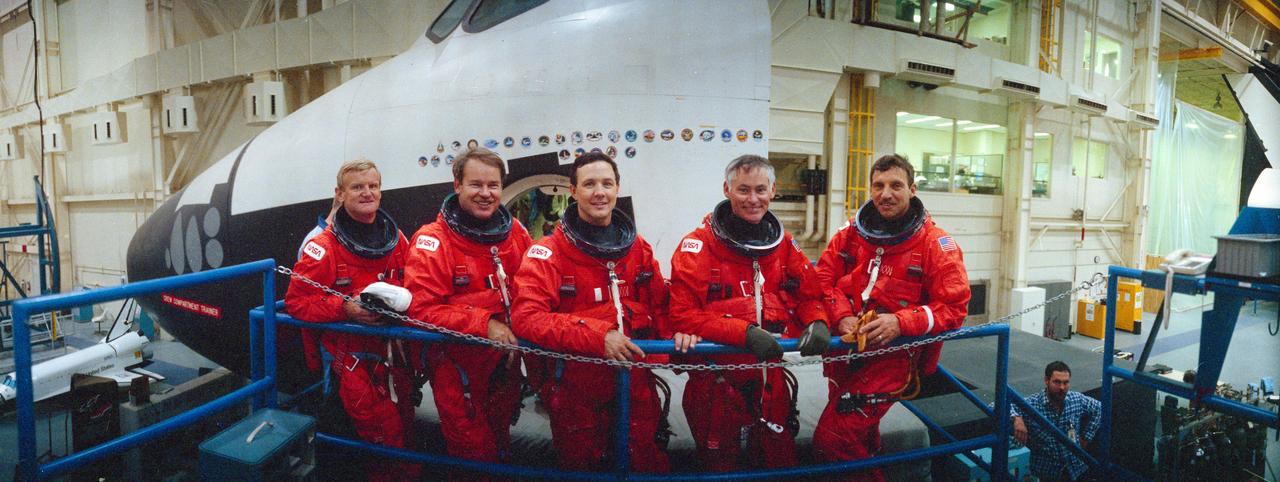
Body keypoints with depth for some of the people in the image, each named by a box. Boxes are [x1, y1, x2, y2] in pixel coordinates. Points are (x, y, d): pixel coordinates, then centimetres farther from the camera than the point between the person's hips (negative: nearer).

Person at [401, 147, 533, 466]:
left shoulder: (515, 231, -1)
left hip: (506, 361, 5)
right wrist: (484, 323, -29)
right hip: (457, 363, -5)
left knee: (501, 442, 25)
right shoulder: (431, 240, -15)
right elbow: (422, 309, -20)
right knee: (474, 450, 7)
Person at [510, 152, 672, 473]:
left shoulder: (638, 247, 6)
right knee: (583, 467, 13)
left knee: (649, 464, 15)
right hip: (576, 389, -3)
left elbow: (660, 306, 14)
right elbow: (526, 316, -20)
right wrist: (597, 337, -29)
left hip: (637, 384, 4)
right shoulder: (548, 253, -9)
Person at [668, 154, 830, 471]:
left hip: (774, 382, 4)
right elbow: (683, 315, -15)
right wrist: (745, 332, -26)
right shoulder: (697, 246, -9)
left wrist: (817, 323, -12)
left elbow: (810, 297, 12)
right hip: (717, 382, -4)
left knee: (780, 460, 18)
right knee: (719, 465, 11)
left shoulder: (784, 244, 7)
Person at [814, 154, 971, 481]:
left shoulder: (935, 244, -7)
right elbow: (823, 279, 4)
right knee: (860, 436, 21)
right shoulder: (851, 233, 3)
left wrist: (900, 322, -22)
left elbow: (954, 307, -10)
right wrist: (842, 316, -14)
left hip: (894, 355, -5)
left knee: (830, 441, -13)